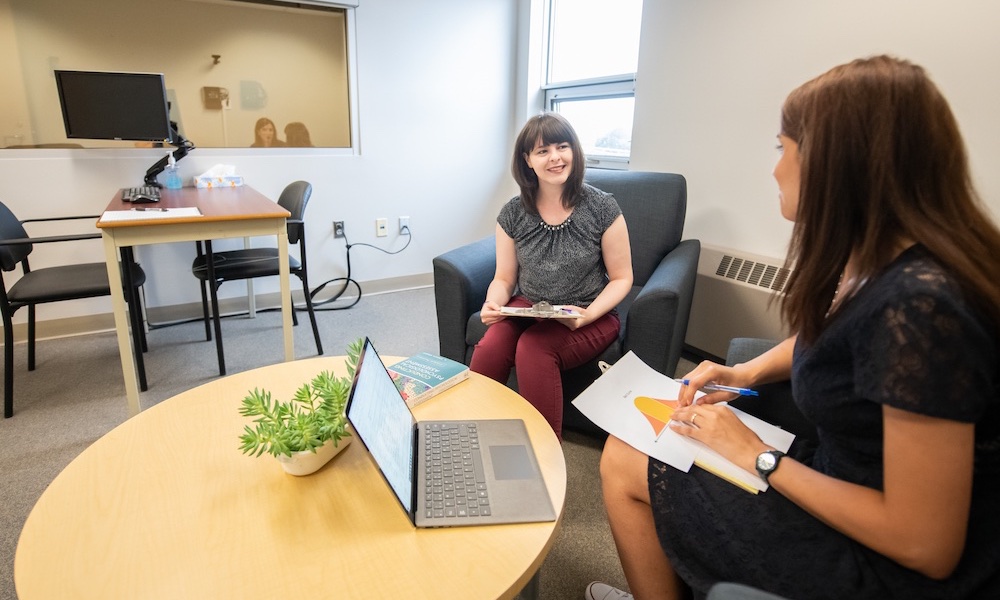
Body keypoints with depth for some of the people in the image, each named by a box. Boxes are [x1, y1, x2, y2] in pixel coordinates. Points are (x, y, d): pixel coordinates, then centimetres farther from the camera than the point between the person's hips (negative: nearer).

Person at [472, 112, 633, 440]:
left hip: (590, 316, -2)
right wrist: (492, 303, -16)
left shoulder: (602, 208, -9)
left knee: (533, 350, -32)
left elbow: (622, 278, -3)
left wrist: (589, 315, -20)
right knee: (488, 349, -27)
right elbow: (504, 278, 6)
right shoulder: (513, 213, -1)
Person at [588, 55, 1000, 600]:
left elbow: (926, 545, -27)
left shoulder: (918, 303, -31)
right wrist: (746, 372, 0)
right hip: (844, 479, 8)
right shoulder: (875, 262, -4)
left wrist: (757, 457, -19)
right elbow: (825, 337, 17)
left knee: (623, 463, -5)